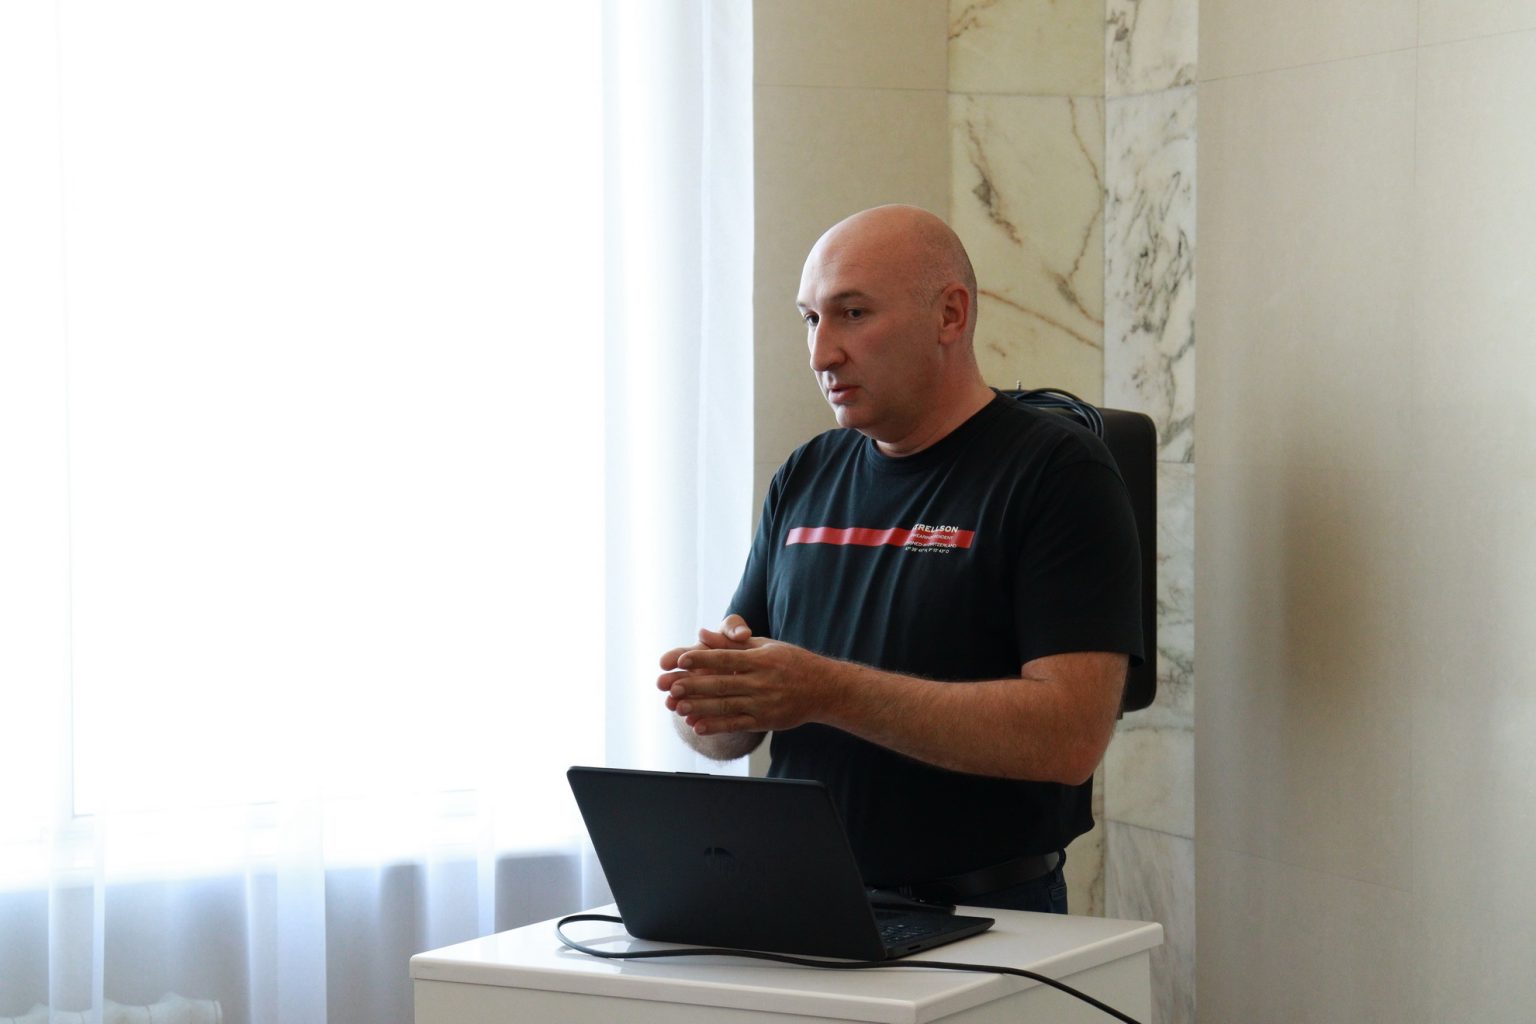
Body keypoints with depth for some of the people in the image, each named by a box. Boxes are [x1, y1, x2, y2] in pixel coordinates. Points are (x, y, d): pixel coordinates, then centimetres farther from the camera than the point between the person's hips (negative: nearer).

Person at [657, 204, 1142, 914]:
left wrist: (830, 693, -17)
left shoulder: (1059, 471, -2)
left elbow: (1069, 736, -14)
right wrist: (708, 699, -5)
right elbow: (731, 736, 19)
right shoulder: (804, 479, 17)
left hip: (985, 924, -4)